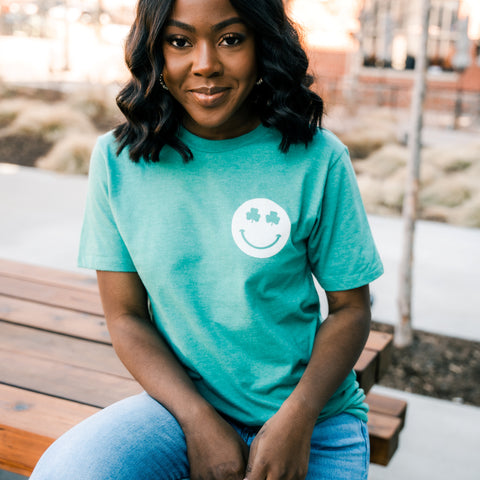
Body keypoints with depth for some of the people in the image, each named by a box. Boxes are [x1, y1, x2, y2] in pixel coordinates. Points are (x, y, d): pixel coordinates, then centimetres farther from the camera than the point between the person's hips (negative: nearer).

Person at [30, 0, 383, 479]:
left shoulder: (317, 160, -9)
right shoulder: (117, 160, -4)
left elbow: (350, 307, -2)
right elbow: (125, 315, -2)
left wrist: (296, 419, -15)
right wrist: (199, 420, -14)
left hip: (309, 413, -1)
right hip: (180, 402, 2)